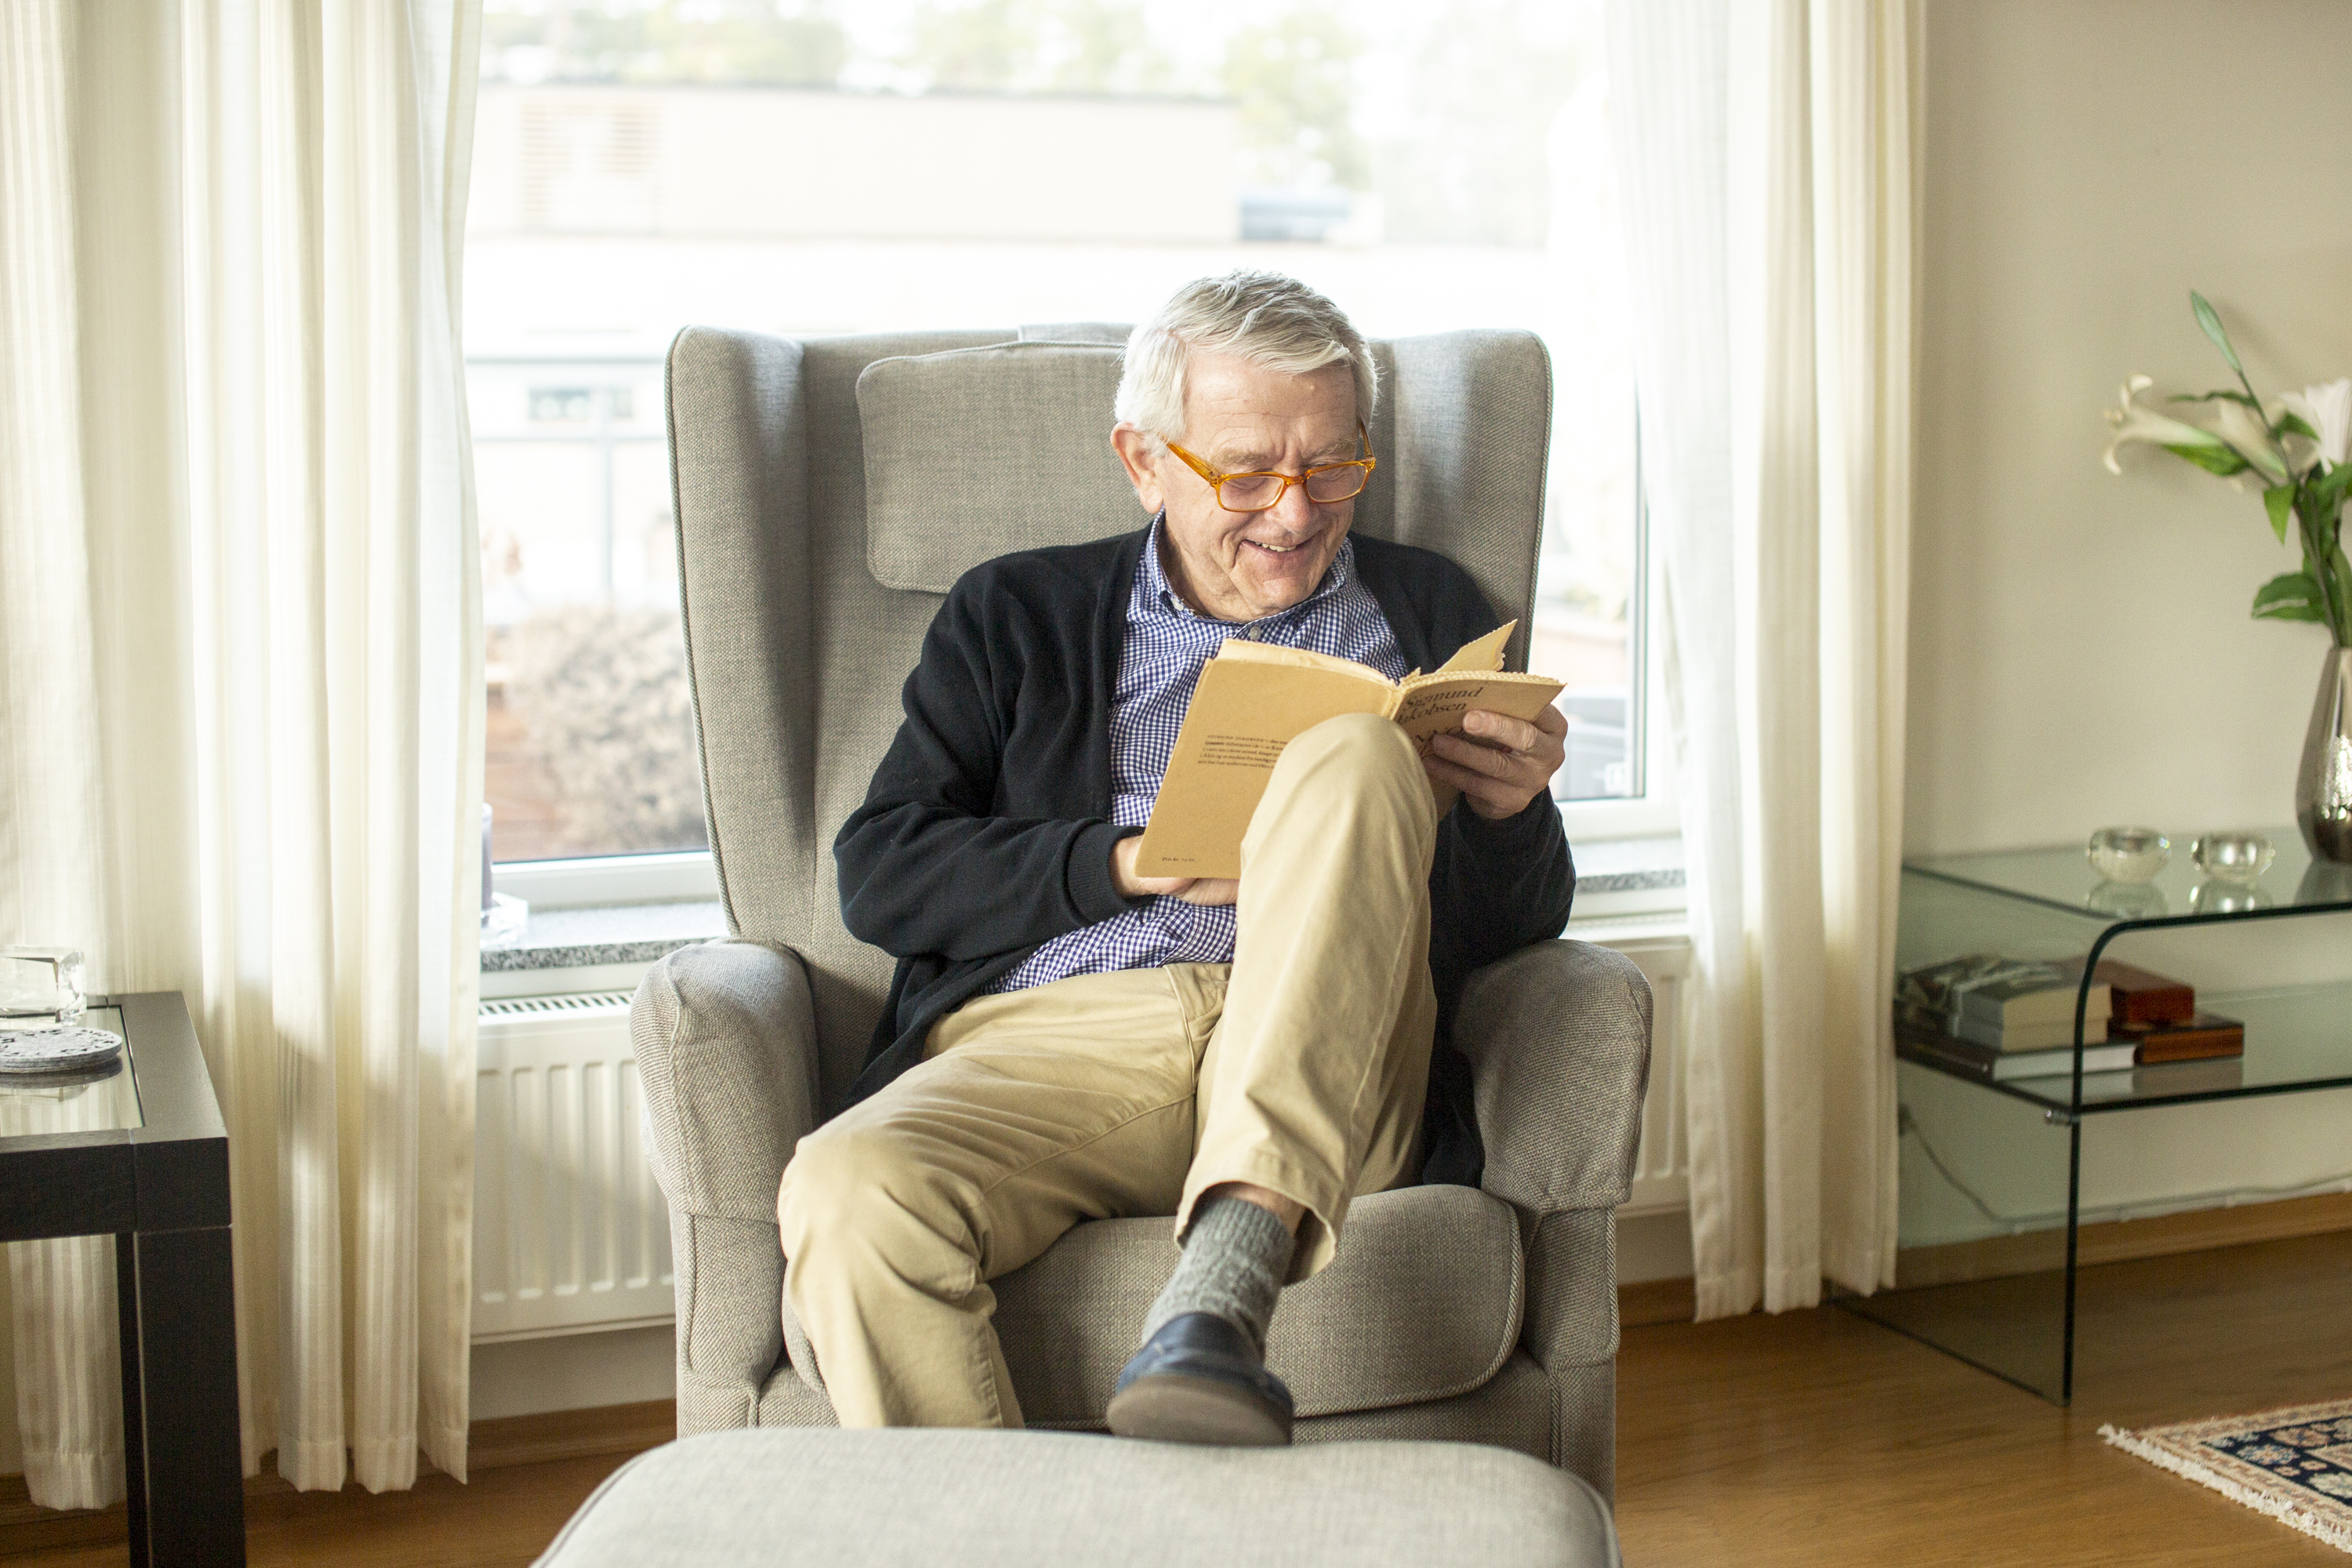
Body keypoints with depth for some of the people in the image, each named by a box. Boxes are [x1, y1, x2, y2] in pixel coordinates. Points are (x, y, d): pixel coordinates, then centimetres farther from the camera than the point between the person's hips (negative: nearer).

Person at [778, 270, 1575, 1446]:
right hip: (1043, 1042, 0)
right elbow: (877, 873, 9)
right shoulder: (1016, 615, 21)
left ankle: (1231, 1275, -41)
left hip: (1324, 1075, 1)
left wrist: (1512, 811, -5)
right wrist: (1131, 863, -5)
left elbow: (1522, 929, 19)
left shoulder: (1426, 613, 23)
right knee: (852, 1191, -33)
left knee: (1351, 753, -28)